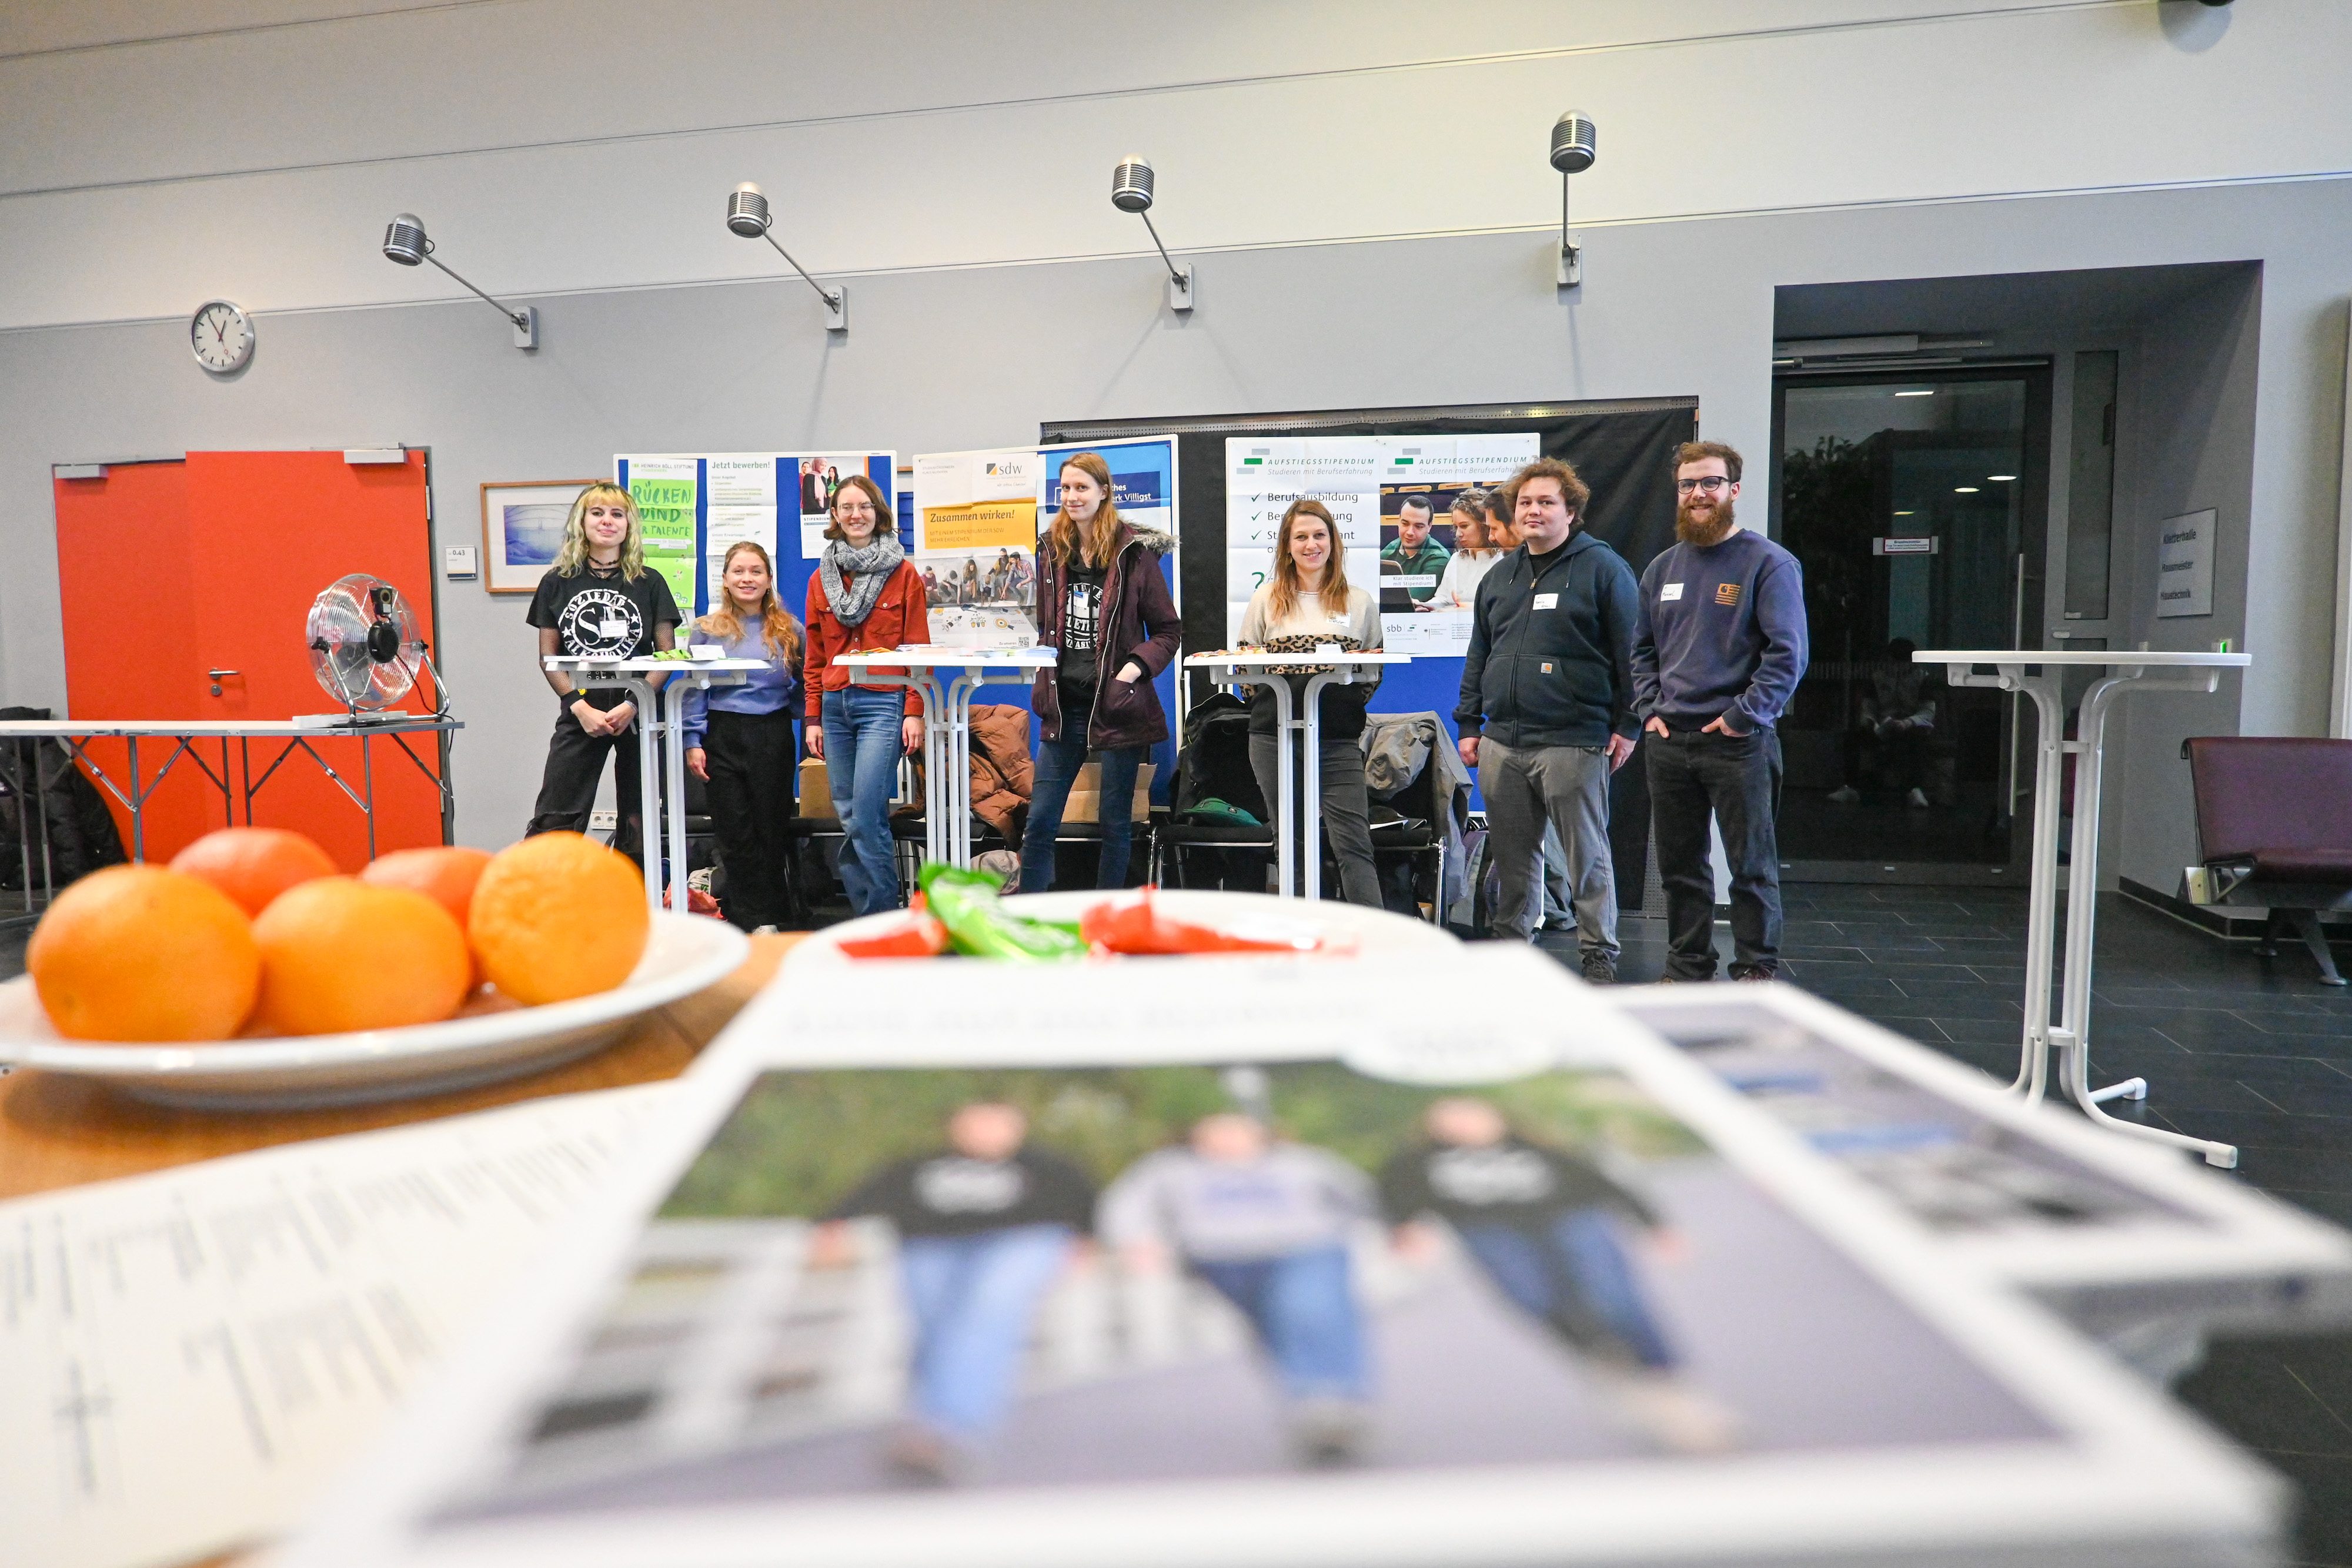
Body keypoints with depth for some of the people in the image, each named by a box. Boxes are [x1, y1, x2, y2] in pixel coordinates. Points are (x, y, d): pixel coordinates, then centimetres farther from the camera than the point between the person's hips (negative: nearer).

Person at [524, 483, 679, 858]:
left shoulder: (650, 583, 5)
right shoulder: (557, 583, 7)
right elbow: (547, 658, 5)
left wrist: (632, 705, -12)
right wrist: (582, 708, -8)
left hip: (638, 714, 0)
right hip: (579, 716, 0)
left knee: (639, 826, 3)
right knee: (553, 824, -4)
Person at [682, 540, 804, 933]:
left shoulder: (788, 630, 5)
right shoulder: (707, 630, 5)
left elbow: (806, 683, 13)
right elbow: (693, 690, 3)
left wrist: (804, 721, 0)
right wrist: (693, 742, -3)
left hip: (773, 737, 0)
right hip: (723, 736, 0)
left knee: (773, 826, 5)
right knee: (734, 831, 1)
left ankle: (772, 914, 16)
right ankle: (752, 919, 10)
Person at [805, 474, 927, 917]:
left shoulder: (903, 573, 2)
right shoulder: (822, 578, 13)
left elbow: (918, 647, -1)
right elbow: (815, 656, 15)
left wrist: (915, 712, -7)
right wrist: (813, 718, 11)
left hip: (883, 704, -4)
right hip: (835, 705, 5)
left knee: (865, 818, -12)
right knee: (848, 818, 5)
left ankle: (884, 918, -1)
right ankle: (866, 917, 15)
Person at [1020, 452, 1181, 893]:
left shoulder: (1133, 552, -4)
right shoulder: (1052, 550, 9)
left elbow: (1168, 630, -2)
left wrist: (1137, 667, -17)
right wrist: (1043, 684, 6)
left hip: (1117, 707, -4)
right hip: (1063, 706, 4)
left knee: (1116, 823, 7)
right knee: (1040, 820, 4)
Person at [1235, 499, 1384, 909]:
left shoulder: (1360, 602, 12)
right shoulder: (1266, 598, 12)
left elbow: (1376, 671, 14)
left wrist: (1359, 670, -4)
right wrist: (1265, 669, -4)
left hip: (1338, 738, -1)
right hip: (1274, 734, 1)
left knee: (1353, 843, -9)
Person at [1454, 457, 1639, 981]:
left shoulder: (1603, 568, 0)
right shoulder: (1499, 578, 18)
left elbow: (1629, 653, -4)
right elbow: (1478, 657, 21)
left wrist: (1626, 725, -8)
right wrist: (1469, 725, 15)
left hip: (1573, 742, -5)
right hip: (1502, 743, 6)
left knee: (1587, 857, 2)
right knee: (1512, 858, 12)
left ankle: (1599, 957, 11)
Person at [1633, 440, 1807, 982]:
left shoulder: (1769, 563, -5)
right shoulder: (1662, 567, 13)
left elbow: (1787, 653, -12)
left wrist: (1743, 717, -15)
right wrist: (1651, 710, 7)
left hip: (1739, 744, -5)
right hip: (1669, 742, 6)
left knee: (1752, 865, 2)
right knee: (1679, 865, 12)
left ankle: (1756, 970, 15)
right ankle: (1686, 968, 24)